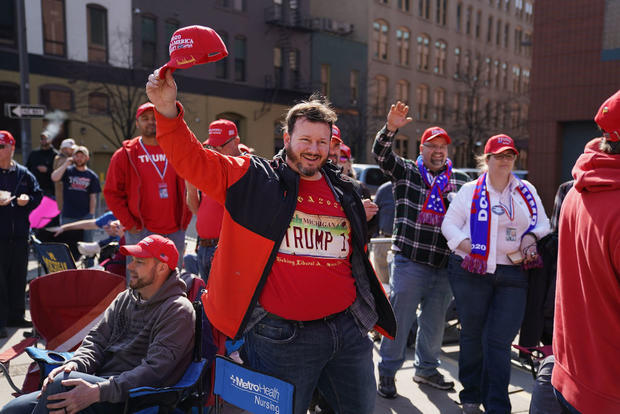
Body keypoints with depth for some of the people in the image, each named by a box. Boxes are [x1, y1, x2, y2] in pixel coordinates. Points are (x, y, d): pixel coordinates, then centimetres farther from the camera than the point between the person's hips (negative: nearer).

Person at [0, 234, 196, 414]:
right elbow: (97, 338, 13)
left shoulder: (177, 311, -11)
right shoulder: (125, 298, 15)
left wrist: (98, 392, -27)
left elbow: (154, 371, -20)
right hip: (99, 383, 8)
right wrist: (76, 363, -9)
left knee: (62, 382, -29)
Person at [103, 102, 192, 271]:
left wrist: (185, 219, 6)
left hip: (175, 232, 3)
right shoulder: (125, 154, 0)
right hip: (142, 232, -3)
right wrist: (130, 224, -7)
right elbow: (111, 193, 0)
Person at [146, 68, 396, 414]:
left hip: (348, 331, 5)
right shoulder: (255, 179, -3)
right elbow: (194, 160, -11)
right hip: (282, 335, -4)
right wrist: (168, 111, -22)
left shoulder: (344, 193, 10)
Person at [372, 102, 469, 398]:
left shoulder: (460, 181, 12)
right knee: (399, 318, 2)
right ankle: (387, 372, 18)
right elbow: (381, 154, -12)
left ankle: (426, 369, 35)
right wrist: (391, 128, -29)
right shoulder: (406, 171, 3)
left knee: (435, 322, 15)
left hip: (443, 266, 4)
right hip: (408, 263, -4)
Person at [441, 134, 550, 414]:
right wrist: (470, 248, -12)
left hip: (513, 275, 1)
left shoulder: (527, 191, 13)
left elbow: (543, 224, 18)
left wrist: (531, 237, -4)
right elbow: (449, 224, 3)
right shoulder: (470, 191, 6)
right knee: (472, 335, 9)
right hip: (471, 272, -1)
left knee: (499, 340, -2)